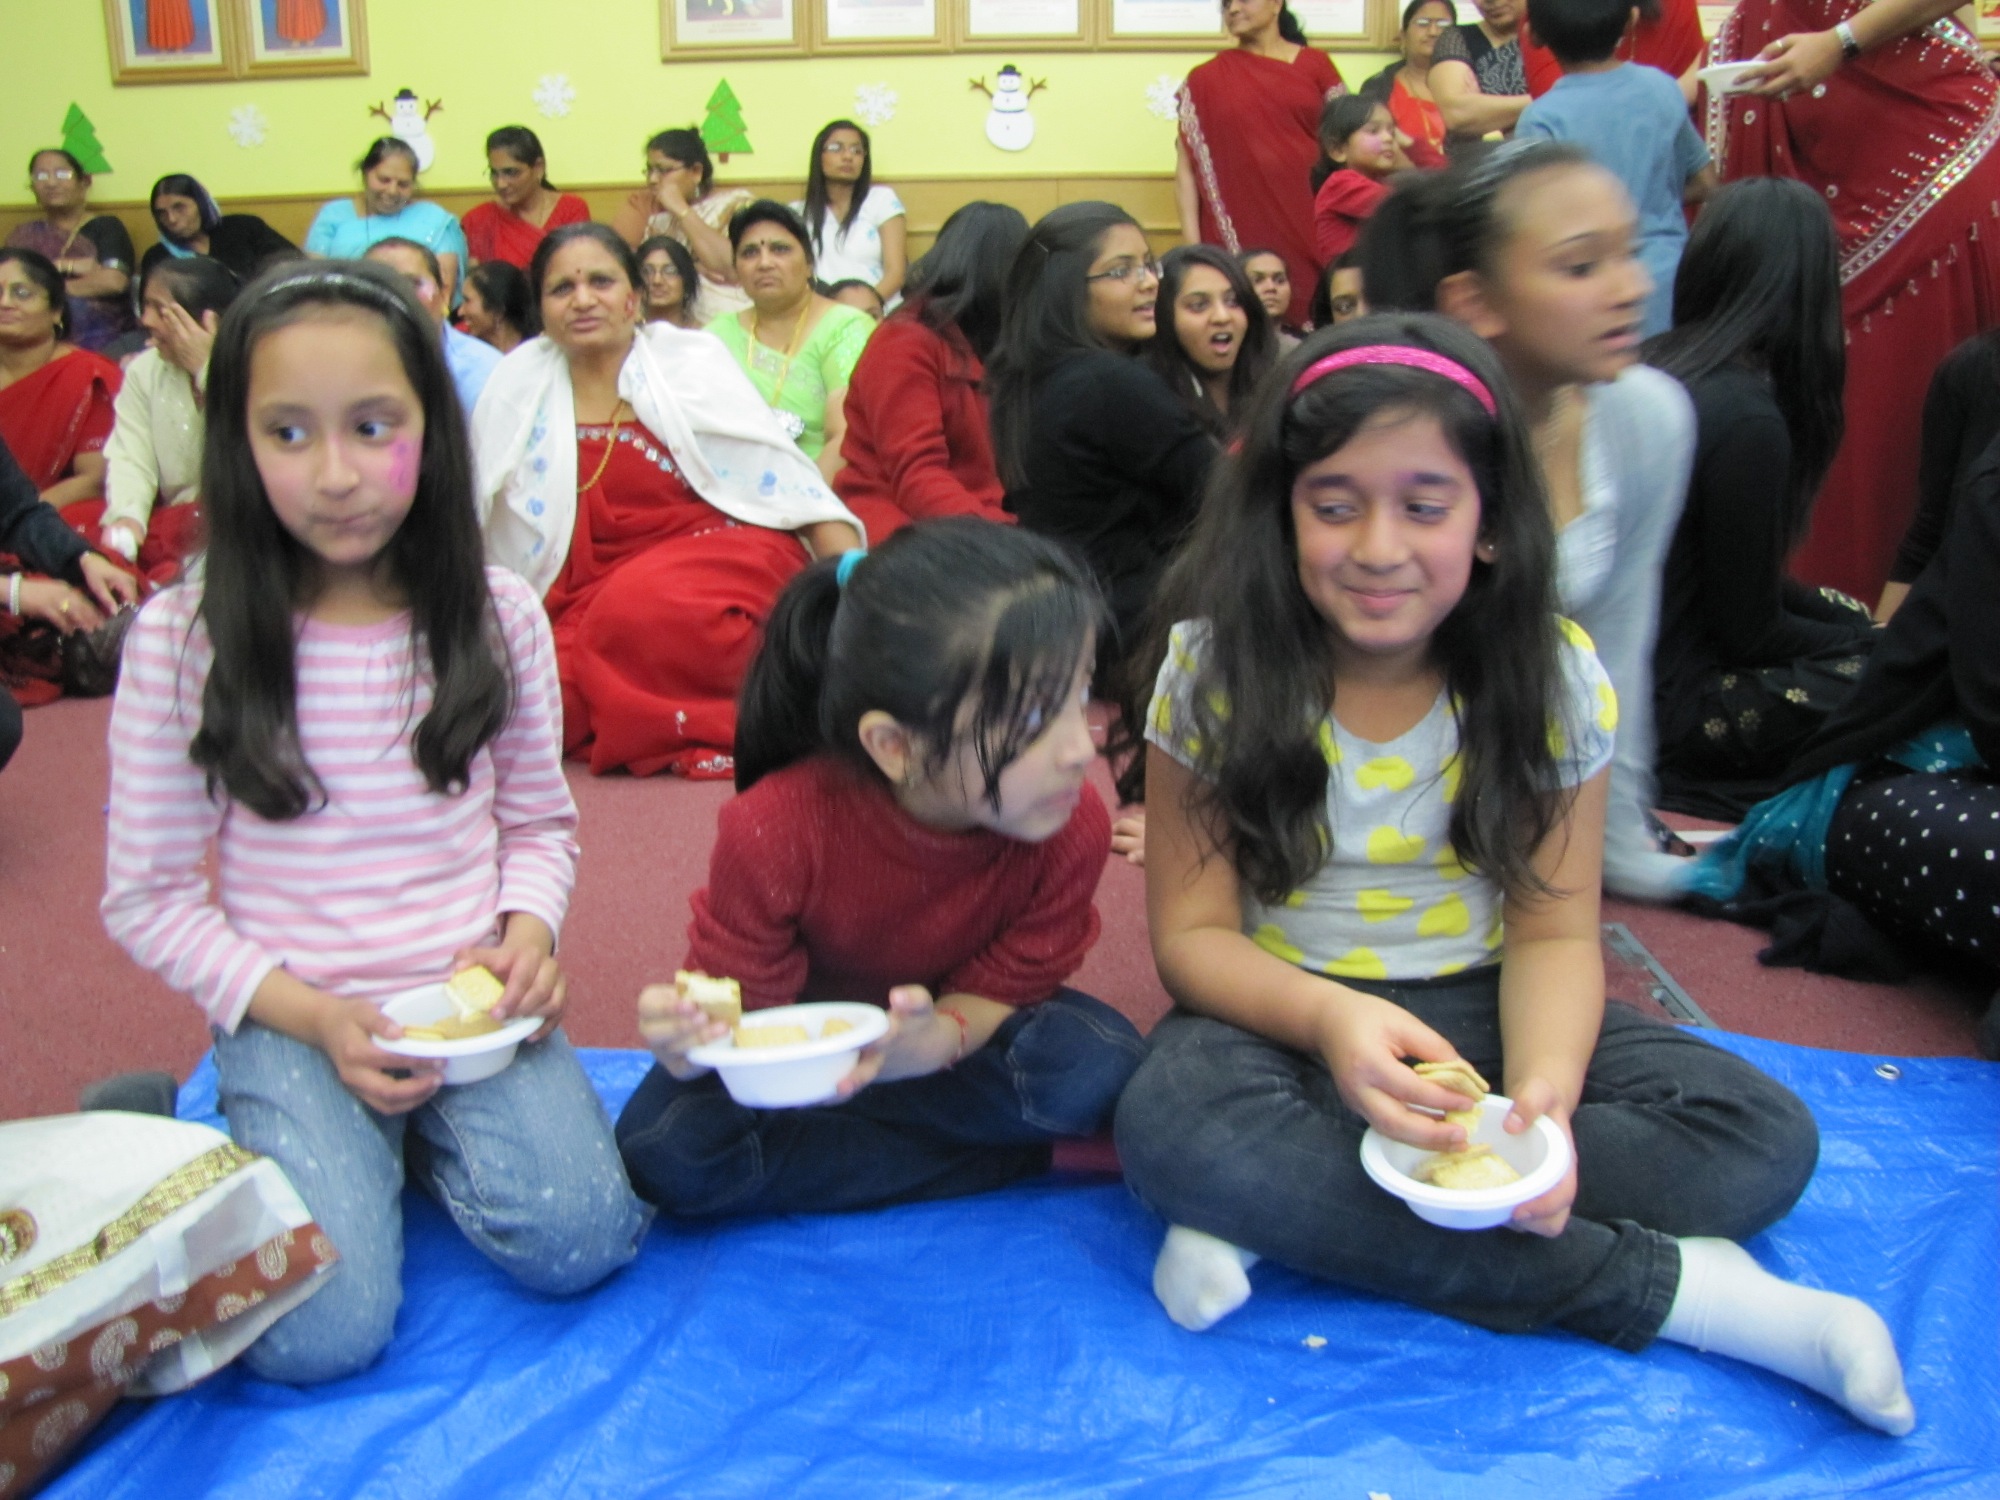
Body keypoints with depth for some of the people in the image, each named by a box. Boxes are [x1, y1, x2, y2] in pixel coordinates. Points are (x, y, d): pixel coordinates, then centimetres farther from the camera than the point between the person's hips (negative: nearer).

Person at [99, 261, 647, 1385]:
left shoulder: (497, 614, -1)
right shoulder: (183, 639, -8)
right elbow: (151, 895, -3)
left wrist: (526, 934, -12)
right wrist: (310, 1016, -15)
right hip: (287, 1019, -1)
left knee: (576, 1239, -21)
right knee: (317, 1332, -19)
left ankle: (427, 1126, 11)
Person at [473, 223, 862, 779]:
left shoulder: (691, 360, 1)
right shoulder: (517, 385, 7)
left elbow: (790, 480, -3)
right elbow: (473, 520, 15)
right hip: (591, 601, 3)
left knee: (639, 608, -35)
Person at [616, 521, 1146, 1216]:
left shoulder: (1073, 829, -27)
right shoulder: (775, 832, -33)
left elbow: (1001, 991, -17)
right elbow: (739, 1000, -20)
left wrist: (936, 1039, -42)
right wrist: (695, 1038, -46)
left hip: (958, 1026, 1)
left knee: (1101, 1067, -29)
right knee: (665, 1152, -30)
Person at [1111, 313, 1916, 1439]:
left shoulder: (1555, 679, -8)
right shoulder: (1215, 668, -12)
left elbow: (1553, 930, -7)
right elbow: (1193, 932, -11)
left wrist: (1544, 1088, -29)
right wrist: (1329, 1018, -32)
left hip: (1479, 1010, 2)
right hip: (1283, 1011, -1)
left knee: (1767, 1137, -20)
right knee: (1173, 1123, -36)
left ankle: (1289, 1205, -27)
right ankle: (1666, 1287, -28)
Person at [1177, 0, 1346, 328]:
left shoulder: (1315, 64, 11)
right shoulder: (1206, 80, 9)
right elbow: (1186, 167, 5)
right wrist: (1191, 243, -5)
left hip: (1310, 221, 1)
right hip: (1242, 228, -1)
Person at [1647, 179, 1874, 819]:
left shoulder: (1655, 366, 4)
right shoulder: (1747, 418, -22)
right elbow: (1749, 632, -13)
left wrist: (1855, 623, 12)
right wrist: (1875, 642, 4)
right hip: (1664, 706, -9)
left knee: (1845, 617, 23)